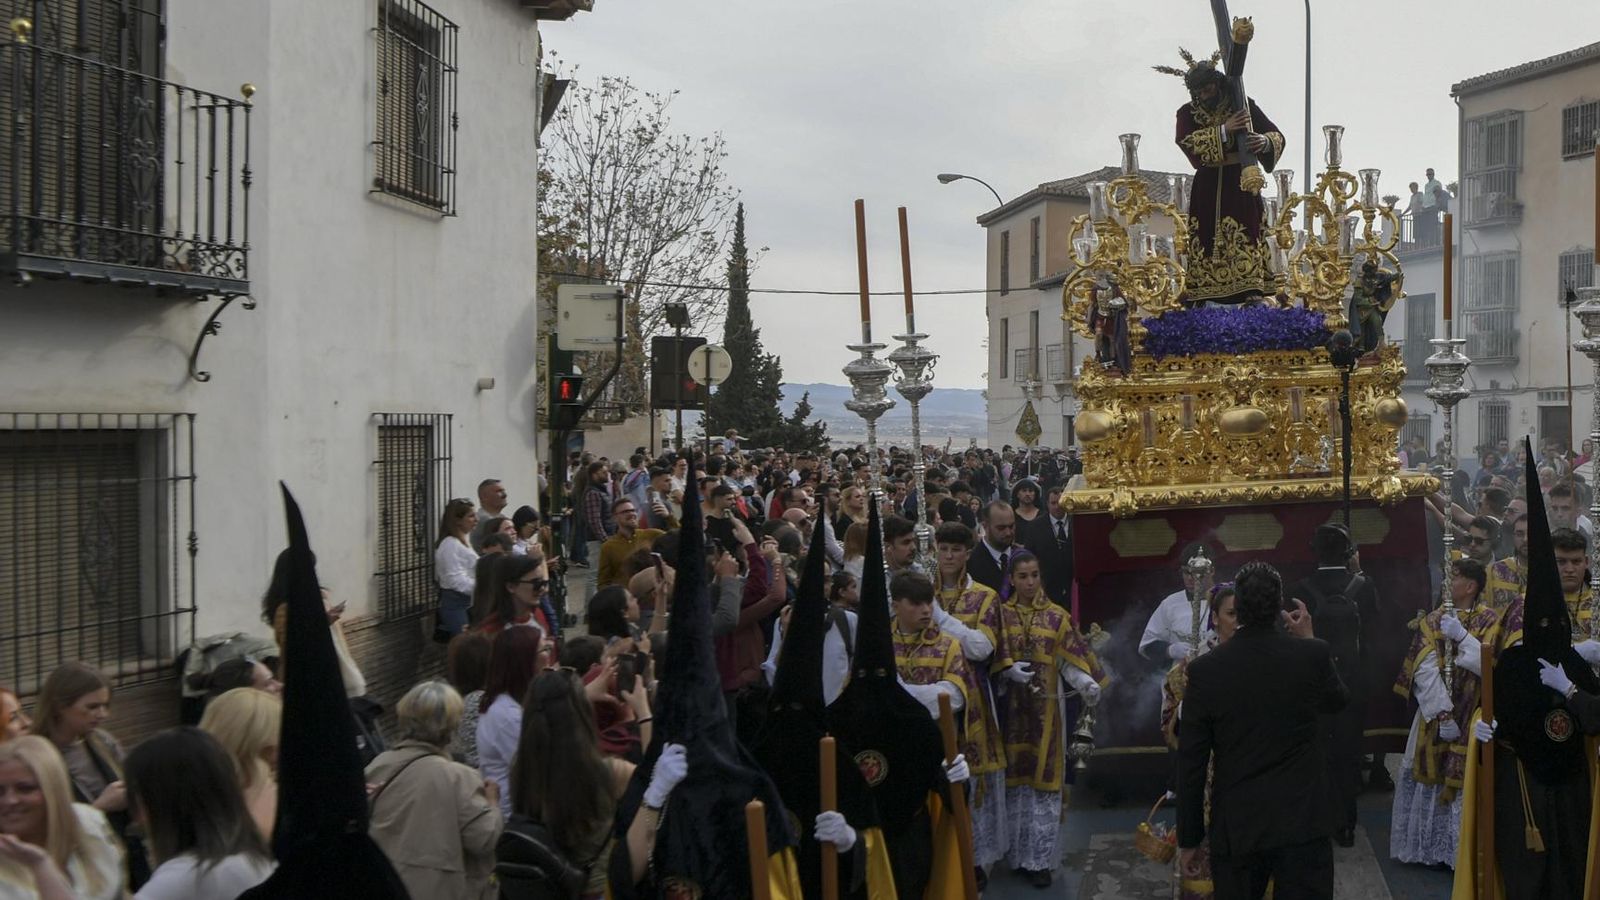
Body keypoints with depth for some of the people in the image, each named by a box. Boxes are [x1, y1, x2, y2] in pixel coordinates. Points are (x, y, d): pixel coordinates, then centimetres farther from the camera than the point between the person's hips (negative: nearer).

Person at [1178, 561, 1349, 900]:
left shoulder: (1204, 670, -8)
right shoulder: (1313, 655, -9)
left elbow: (1191, 764, -5)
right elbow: (1338, 701, 15)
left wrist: (1189, 838, 4)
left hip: (1235, 827, 1)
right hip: (1303, 822, 0)